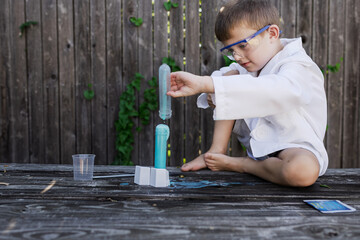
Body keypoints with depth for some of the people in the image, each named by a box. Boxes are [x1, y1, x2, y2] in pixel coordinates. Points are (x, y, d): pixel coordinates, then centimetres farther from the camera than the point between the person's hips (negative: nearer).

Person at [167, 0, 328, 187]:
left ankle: (238, 164, -15)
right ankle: (217, 151, -7)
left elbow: (276, 90, -45)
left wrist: (203, 83, -54)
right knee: (231, 76, -3)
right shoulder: (252, 64, 2)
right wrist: (212, 93, -18)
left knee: (303, 172, -42)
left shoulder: (300, 68, -23)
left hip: (295, 146, -6)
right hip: (256, 141, 6)